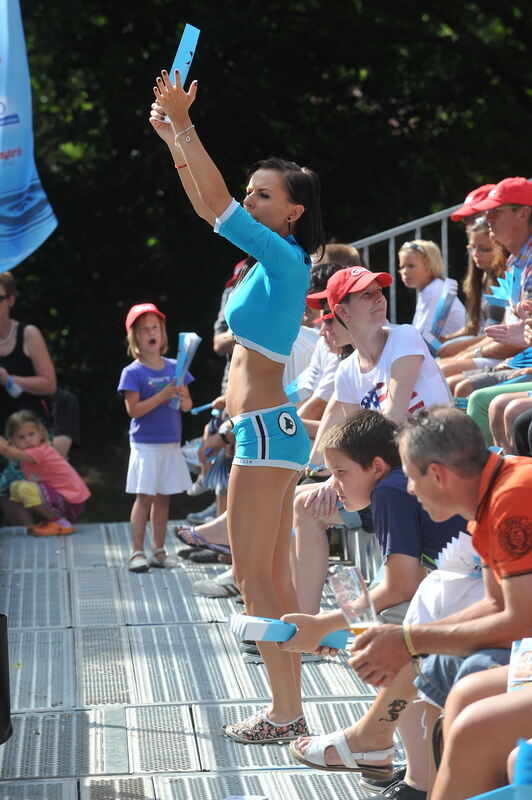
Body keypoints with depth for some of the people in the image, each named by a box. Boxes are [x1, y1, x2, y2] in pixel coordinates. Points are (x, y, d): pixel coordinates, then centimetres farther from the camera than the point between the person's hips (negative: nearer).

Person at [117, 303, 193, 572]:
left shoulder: (174, 367, 7)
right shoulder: (132, 372, -7)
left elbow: (187, 404, 11)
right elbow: (133, 409, -15)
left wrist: (181, 396, -12)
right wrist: (162, 396, -22)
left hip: (171, 444, 5)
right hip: (145, 445, -5)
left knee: (163, 498, 10)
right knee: (144, 497, -4)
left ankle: (158, 550, 17)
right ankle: (137, 552, 1)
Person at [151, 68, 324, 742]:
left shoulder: (285, 257, -11)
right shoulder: (273, 258, 14)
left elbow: (215, 201, -18)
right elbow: (209, 206, 21)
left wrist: (184, 124, -12)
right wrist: (171, 135, 16)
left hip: (265, 428, -10)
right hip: (271, 429, 10)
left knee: (254, 577, -7)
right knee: (271, 577, 11)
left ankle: (284, 713, -5)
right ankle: (288, 708, 15)